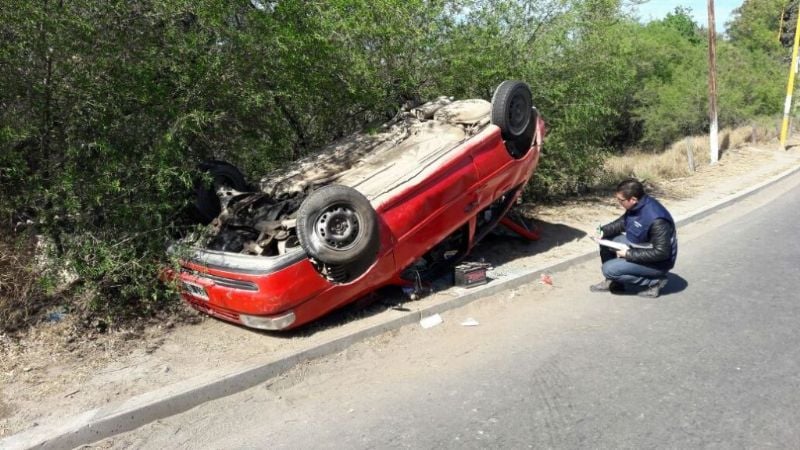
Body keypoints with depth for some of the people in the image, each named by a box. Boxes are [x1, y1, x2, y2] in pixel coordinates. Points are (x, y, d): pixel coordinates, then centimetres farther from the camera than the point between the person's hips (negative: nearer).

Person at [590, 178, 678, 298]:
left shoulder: (656, 220, -34)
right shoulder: (636, 206, -8)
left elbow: (661, 253, -30)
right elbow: (622, 222, 10)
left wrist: (629, 254, -25)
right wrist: (603, 231, -8)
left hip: (657, 261, -9)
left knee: (609, 269, -17)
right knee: (605, 240, 0)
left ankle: (654, 281, -2)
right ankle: (613, 281, 12)